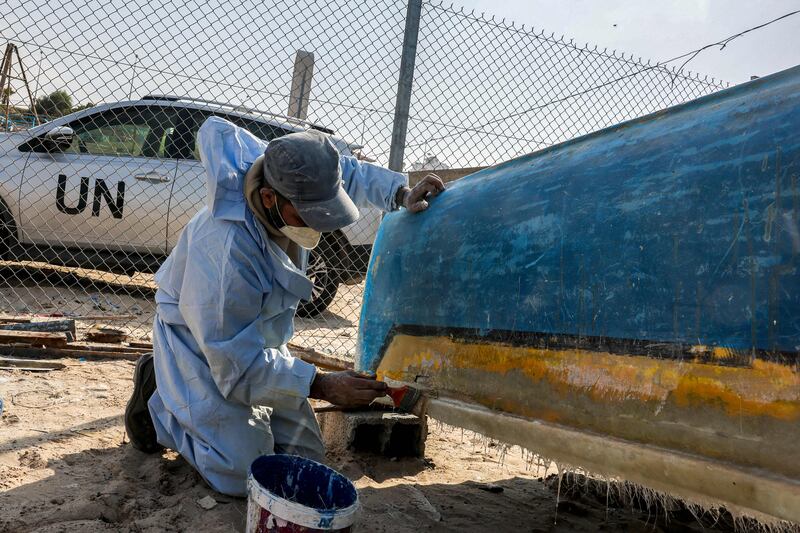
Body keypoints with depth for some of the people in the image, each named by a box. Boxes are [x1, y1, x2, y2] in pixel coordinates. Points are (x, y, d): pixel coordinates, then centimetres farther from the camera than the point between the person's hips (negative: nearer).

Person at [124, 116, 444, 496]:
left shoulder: (289, 176, -19)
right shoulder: (227, 251, -39)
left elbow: (350, 173, 3)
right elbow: (239, 366, -31)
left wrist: (401, 193, -15)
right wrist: (321, 385, -32)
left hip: (256, 335, 7)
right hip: (202, 345, -7)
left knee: (306, 457, 11)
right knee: (244, 475, -13)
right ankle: (157, 403, 9)